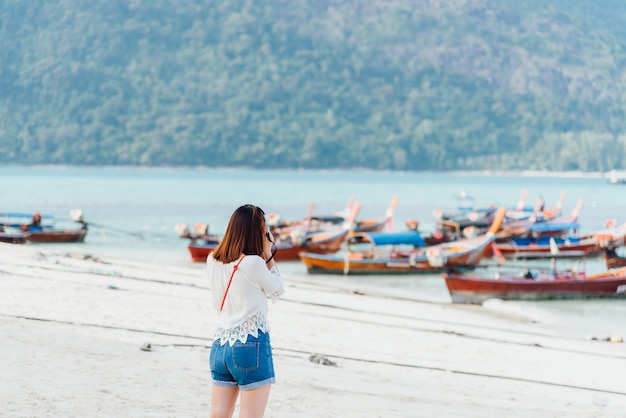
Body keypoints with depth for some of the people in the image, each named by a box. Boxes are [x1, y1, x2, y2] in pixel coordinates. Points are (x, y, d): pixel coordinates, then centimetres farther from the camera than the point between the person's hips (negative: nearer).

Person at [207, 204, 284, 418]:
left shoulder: (213, 261, 4)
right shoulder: (254, 263, -15)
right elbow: (277, 289, 2)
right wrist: (268, 254, 2)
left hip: (220, 345, 7)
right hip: (251, 346, -7)